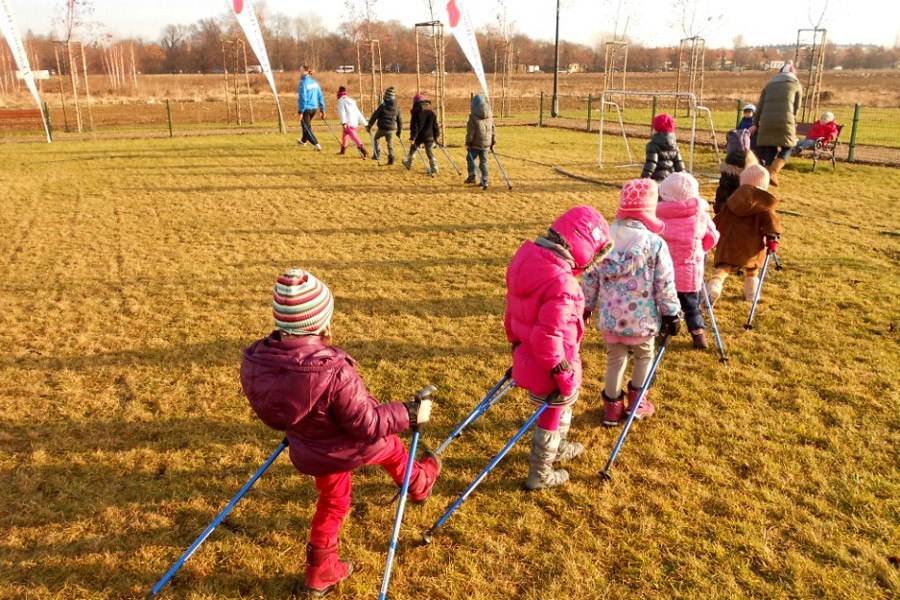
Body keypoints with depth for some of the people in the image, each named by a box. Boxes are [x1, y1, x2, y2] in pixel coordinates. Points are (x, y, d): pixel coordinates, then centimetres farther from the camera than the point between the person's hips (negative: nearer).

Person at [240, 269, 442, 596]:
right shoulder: (334, 371, -41)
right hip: (354, 446, -4)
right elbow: (368, 423, -28)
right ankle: (419, 484, 61)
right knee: (392, 448, 31)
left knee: (331, 502, 30)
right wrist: (410, 414, -12)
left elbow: (271, 416, -2)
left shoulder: (253, 363, -21)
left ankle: (321, 571, 43)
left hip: (309, 454, 4)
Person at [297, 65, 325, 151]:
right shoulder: (314, 82, 5)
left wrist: (300, 111, -18)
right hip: (314, 108, 7)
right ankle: (303, 140, 47)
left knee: (306, 128, 3)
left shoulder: (303, 83, -16)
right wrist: (322, 109, 13)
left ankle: (316, 145, -10)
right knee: (307, 125, 28)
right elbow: (320, 96, 7)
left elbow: (302, 98, -20)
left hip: (306, 108, -7)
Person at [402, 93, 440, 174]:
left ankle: (409, 164, 37)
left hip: (419, 137, -3)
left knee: (412, 149, 20)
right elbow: (435, 126, 6)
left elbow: (414, 127, -14)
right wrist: (436, 136, 13)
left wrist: (412, 138, -12)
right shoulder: (431, 113, 3)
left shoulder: (416, 114, -11)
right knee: (430, 153, 5)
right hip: (429, 137, 3)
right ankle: (434, 169, -2)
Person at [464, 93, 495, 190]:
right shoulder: (489, 117, 7)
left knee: (470, 158, 14)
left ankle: (471, 177, 12)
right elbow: (492, 130, 13)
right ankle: (484, 181, 5)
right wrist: (493, 142, 19)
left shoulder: (473, 118, -12)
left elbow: (470, 132, -12)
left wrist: (468, 143, -5)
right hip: (486, 144, 5)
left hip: (475, 144, -5)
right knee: (483, 161, 8)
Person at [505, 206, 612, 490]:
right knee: (552, 416, 14)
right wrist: (563, 374, -18)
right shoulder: (562, 283, -30)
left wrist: (516, 343, 20)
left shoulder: (527, 258, -2)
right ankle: (540, 474, 34)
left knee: (559, 407, 31)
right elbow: (548, 336, -31)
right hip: (549, 367, -8)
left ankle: (557, 447, 54)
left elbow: (513, 309, 9)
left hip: (528, 357, 8)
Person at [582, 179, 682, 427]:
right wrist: (672, 314, 1)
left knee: (615, 360, 20)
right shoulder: (654, 243, -16)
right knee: (644, 355, 23)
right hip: (641, 318, -3)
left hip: (609, 317, 3)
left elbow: (589, 277, 3)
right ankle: (636, 401, 33)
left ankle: (612, 406, 28)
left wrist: (585, 307, 15)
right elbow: (665, 284, -12)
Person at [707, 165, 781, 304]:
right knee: (751, 269, 21)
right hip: (751, 243, -1)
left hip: (730, 240, 1)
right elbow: (770, 220, -13)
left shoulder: (734, 199, 12)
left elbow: (720, 218, 17)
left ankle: (713, 289, -30)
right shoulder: (764, 203, -1)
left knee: (723, 267, -6)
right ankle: (751, 294, 31)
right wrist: (772, 238, -15)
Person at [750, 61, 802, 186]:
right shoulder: (796, 85, 16)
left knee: (770, 150, 10)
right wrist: (792, 123, 26)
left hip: (766, 121, 3)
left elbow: (760, 106, 18)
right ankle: (773, 173, -9)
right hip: (785, 121, -3)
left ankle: (766, 176, 4)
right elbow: (796, 107, 14)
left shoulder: (770, 83, 23)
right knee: (787, 147, 11)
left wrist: (755, 124, 25)